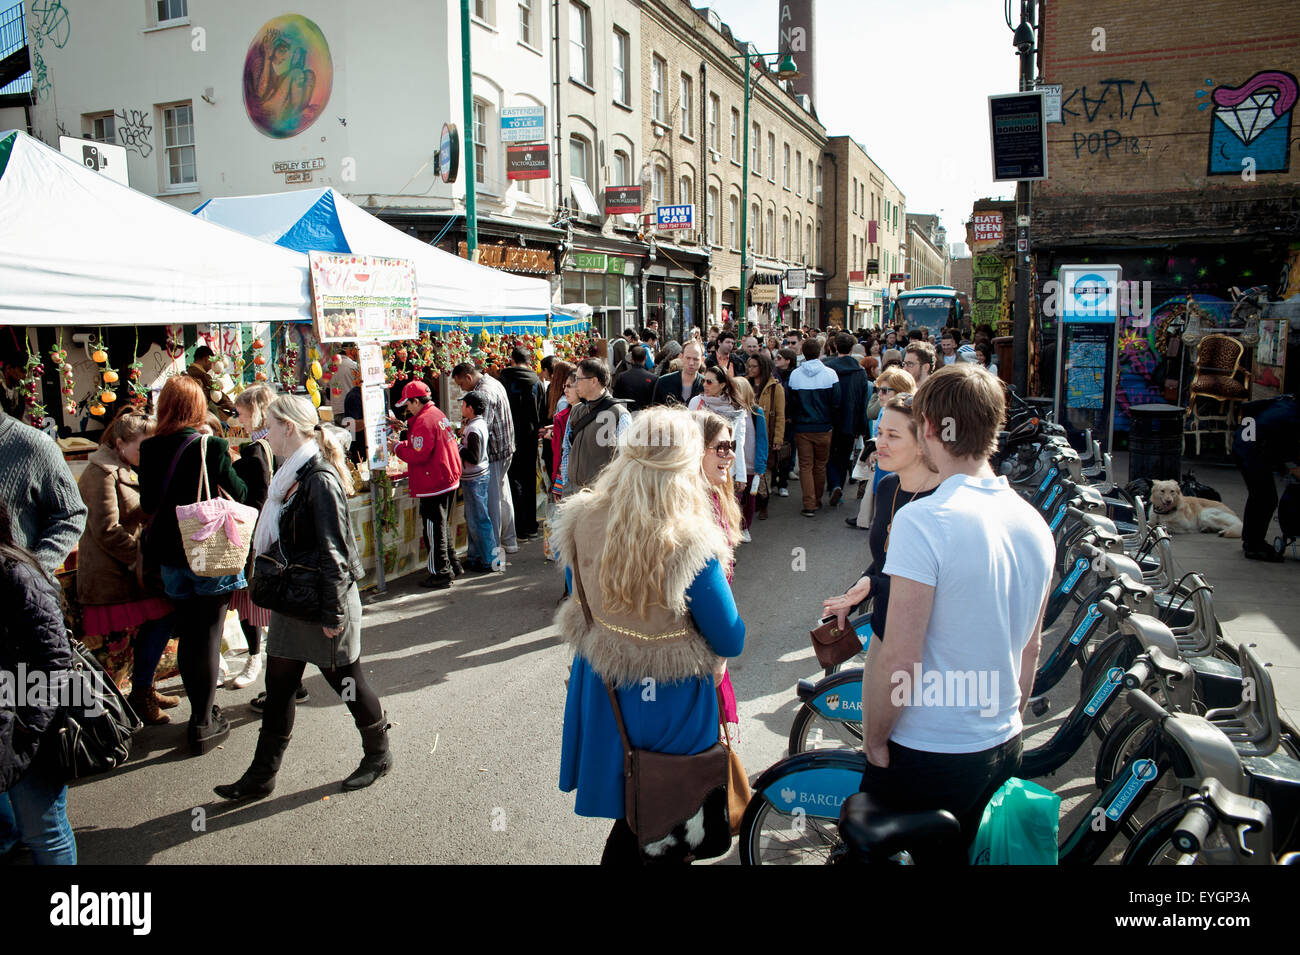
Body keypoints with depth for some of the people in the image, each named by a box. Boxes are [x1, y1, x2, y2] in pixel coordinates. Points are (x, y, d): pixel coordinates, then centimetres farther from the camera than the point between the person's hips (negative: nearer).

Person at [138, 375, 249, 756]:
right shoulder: (211, 448, -15)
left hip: (171, 557, 4)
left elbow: (148, 503, 6)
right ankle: (204, 725, 10)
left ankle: (200, 711, 29)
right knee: (208, 636, 5)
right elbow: (240, 495, -6)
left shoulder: (149, 450, -3)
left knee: (187, 635, 17)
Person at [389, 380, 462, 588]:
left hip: (433, 484, -10)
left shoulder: (424, 421, -19)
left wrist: (398, 447, -7)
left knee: (434, 531, 0)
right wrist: (403, 442, 12)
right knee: (439, 528, 20)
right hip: (448, 480, 10)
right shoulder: (438, 414, 11)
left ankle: (441, 574, 8)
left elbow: (419, 455, -21)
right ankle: (451, 566, 27)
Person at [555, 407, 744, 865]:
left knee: (629, 816, 26)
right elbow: (731, 643, -16)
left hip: (599, 691, 5)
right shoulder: (690, 544, -29)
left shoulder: (579, 521, -13)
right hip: (669, 705, -5)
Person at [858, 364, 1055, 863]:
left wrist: (874, 741, -8)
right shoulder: (1034, 522, 1)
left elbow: (898, 657, -22)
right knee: (979, 856, 24)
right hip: (1004, 749, 7)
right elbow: (1031, 647, 11)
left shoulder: (922, 519, -23)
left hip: (925, 759, -7)